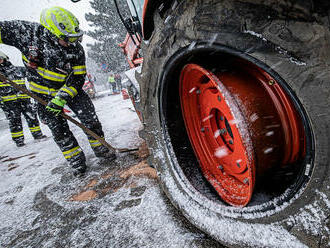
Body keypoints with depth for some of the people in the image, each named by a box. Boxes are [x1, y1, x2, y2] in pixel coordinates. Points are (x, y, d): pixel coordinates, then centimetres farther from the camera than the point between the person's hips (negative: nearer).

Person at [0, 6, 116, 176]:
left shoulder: (76, 49, -19)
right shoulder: (27, 32, -22)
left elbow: (78, 77, -17)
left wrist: (62, 97, -28)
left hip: (69, 87, 1)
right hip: (43, 93, 0)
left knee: (89, 117, -5)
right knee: (58, 128, -1)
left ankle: (100, 147, 16)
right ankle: (76, 160, 13)